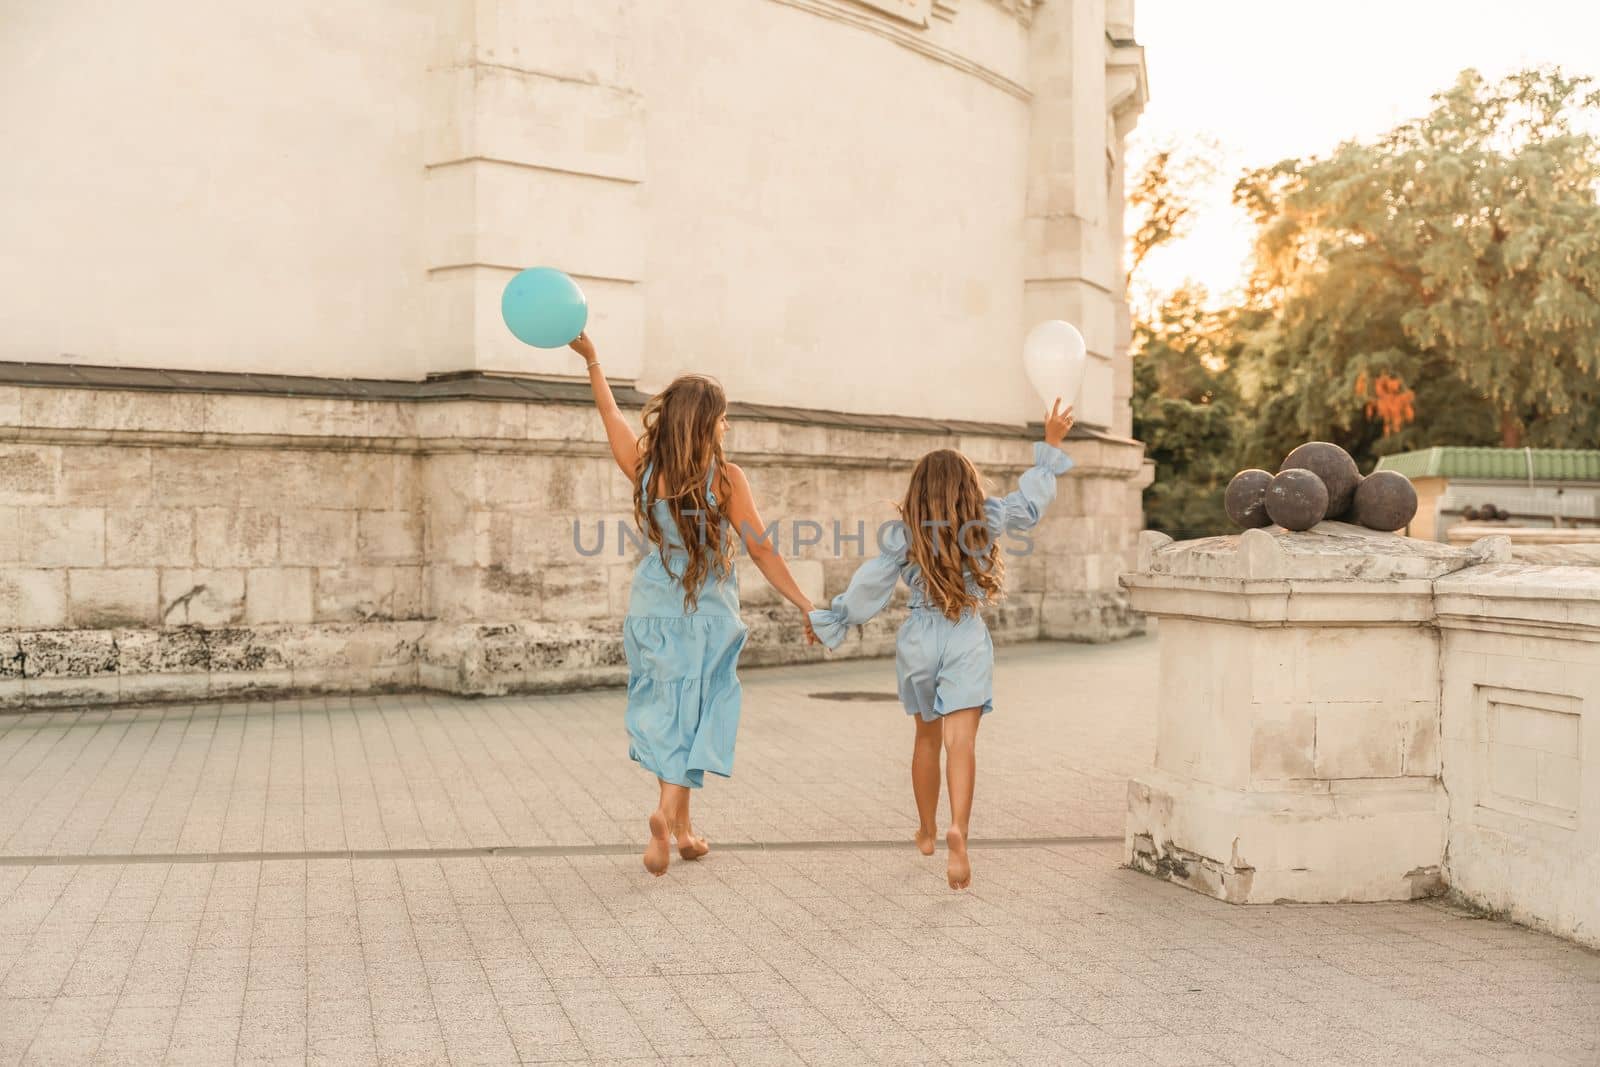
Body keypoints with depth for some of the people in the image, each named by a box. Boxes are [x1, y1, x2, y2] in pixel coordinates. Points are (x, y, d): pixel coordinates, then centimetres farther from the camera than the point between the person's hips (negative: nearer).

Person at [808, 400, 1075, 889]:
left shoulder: (903, 534, -5)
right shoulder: (987, 520, -3)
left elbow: (869, 586, -5)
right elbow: (1031, 499, 11)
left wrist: (831, 619, 6)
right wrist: (1050, 446, 21)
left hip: (920, 640, 1)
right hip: (967, 642, -1)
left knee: (928, 739, 19)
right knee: (961, 742, -9)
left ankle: (927, 831, 33)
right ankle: (957, 829, -31)